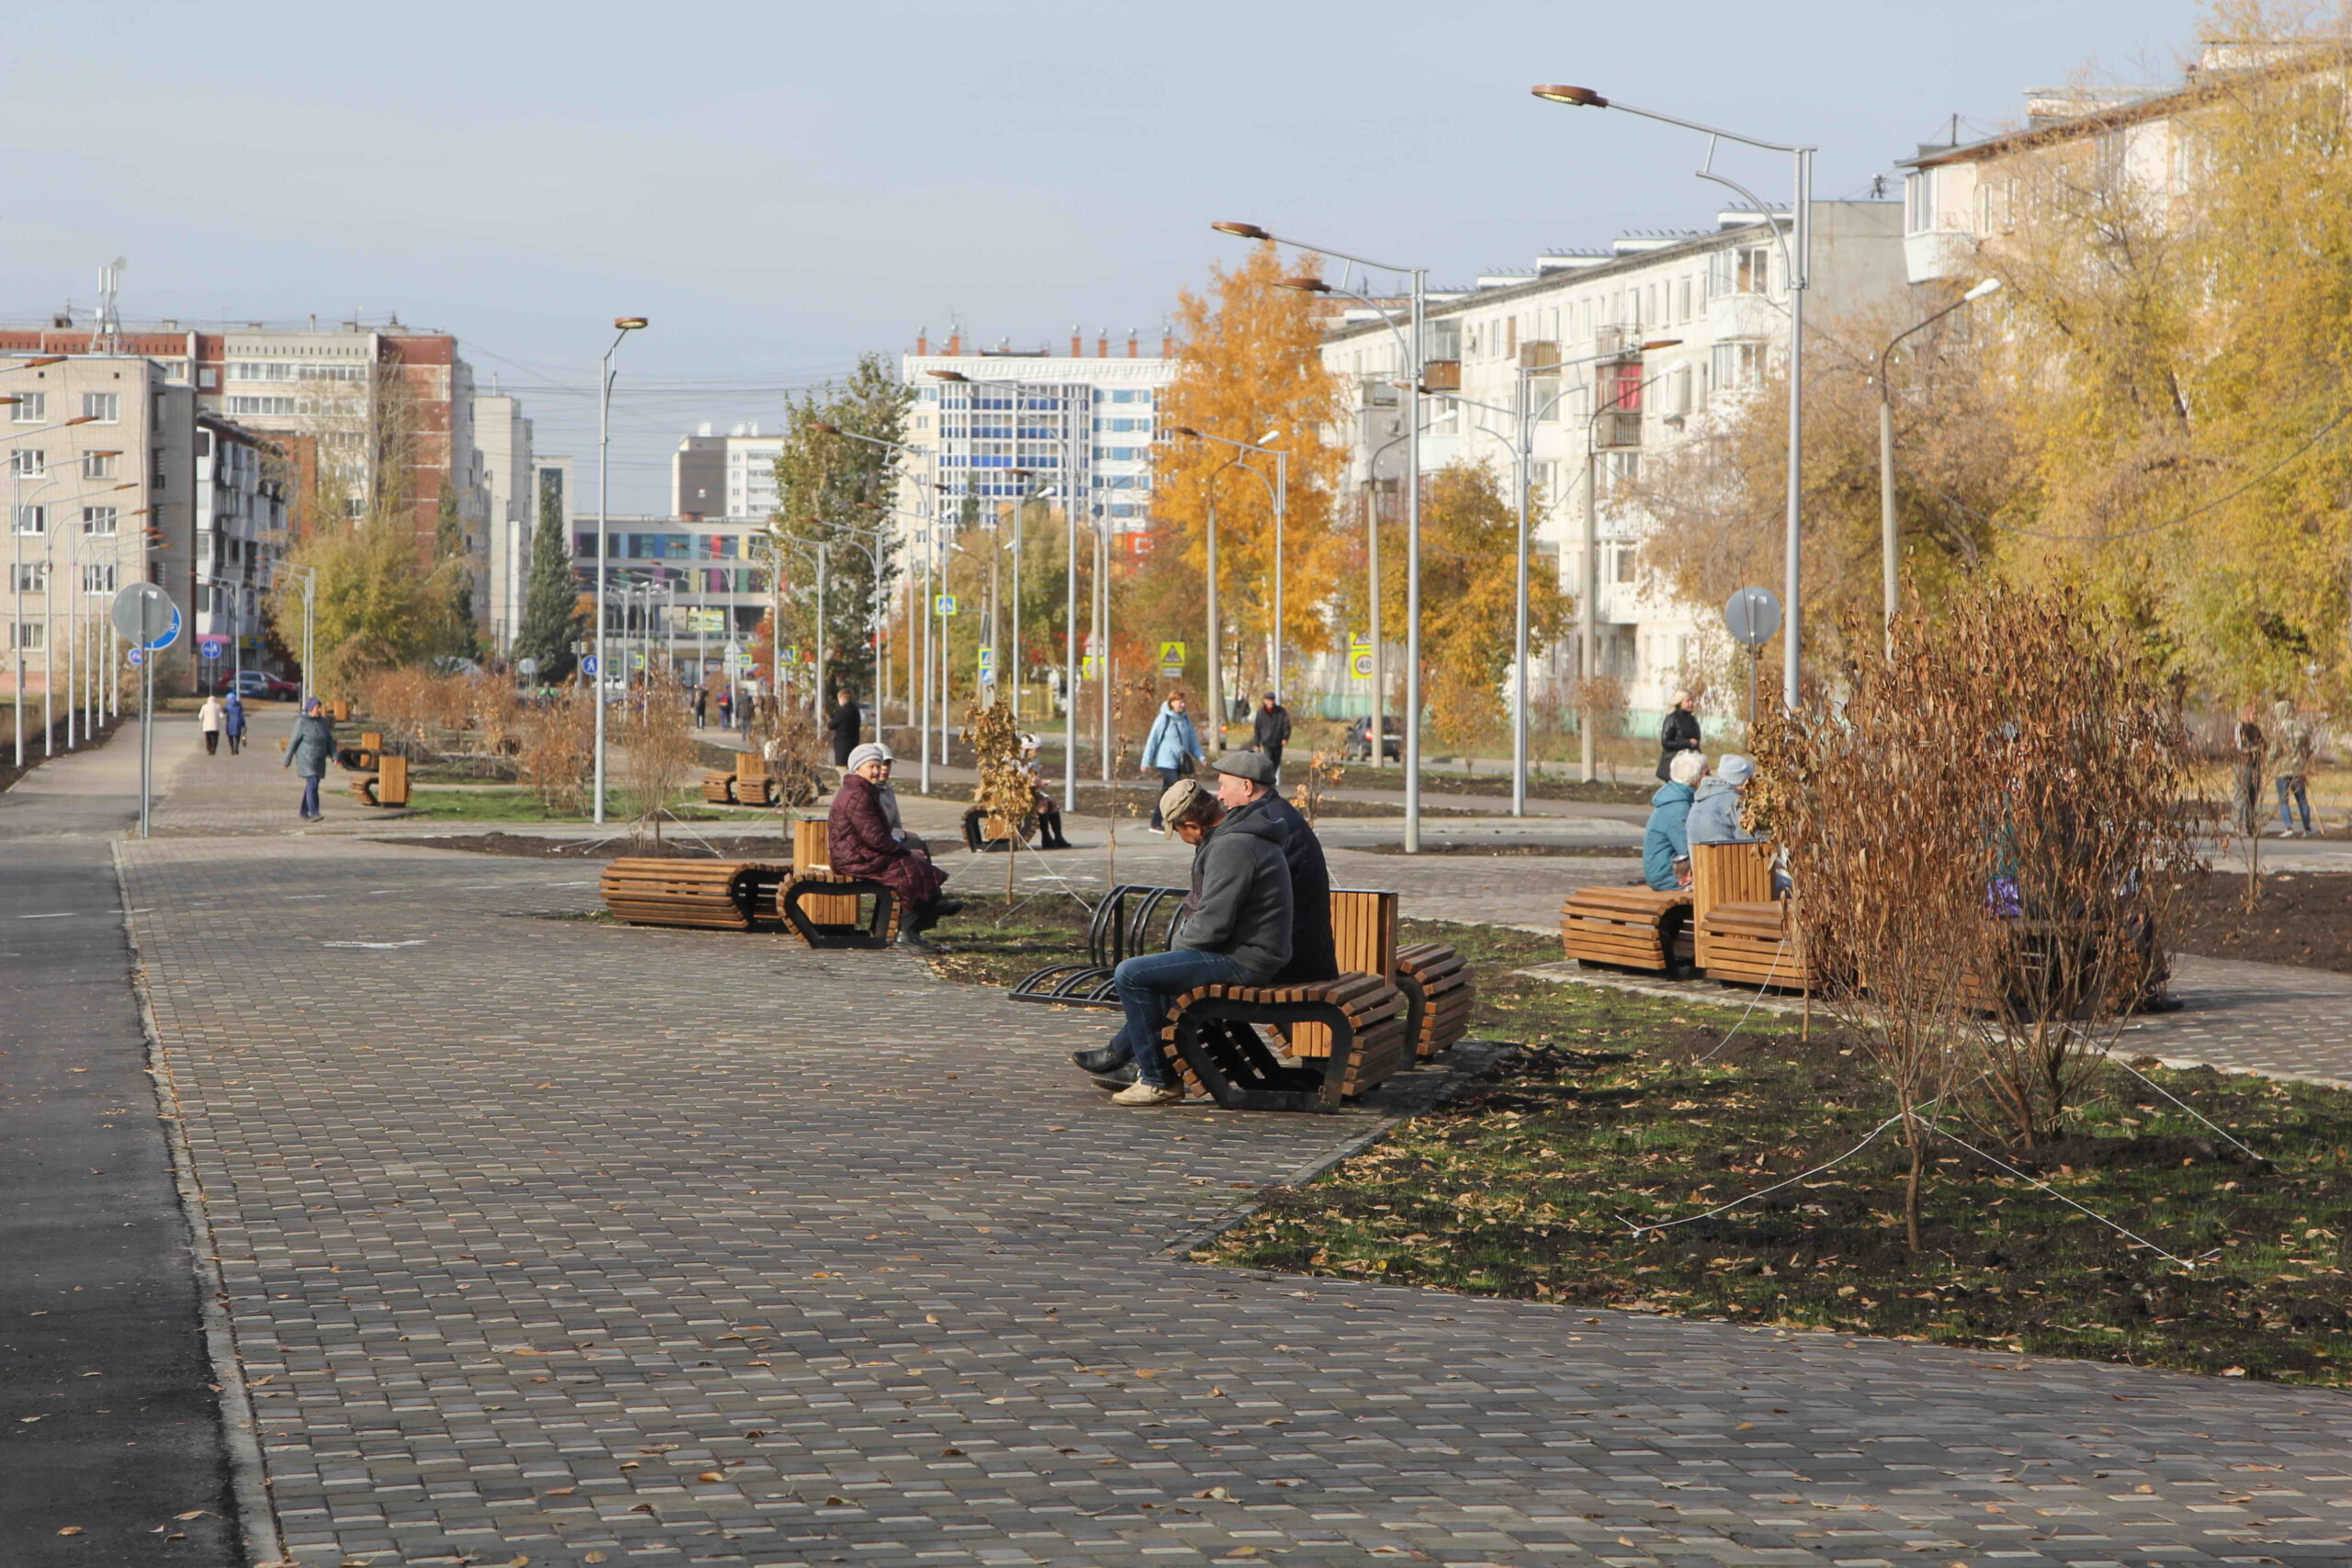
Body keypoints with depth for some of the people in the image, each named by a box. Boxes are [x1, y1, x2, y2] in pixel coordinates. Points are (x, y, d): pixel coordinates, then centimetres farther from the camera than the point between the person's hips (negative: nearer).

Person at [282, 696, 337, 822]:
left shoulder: (323, 722, 6)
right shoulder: (301, 723, -12)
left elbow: (329, 741, 8)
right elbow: (293, 742, -9)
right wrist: (287, 761, -6)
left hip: (319, 760, 6)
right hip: (306, 759, -6)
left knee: (311, 786, 10)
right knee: (312, 783, -18)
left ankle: (304, 814, 22)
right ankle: (314, 813, -24)